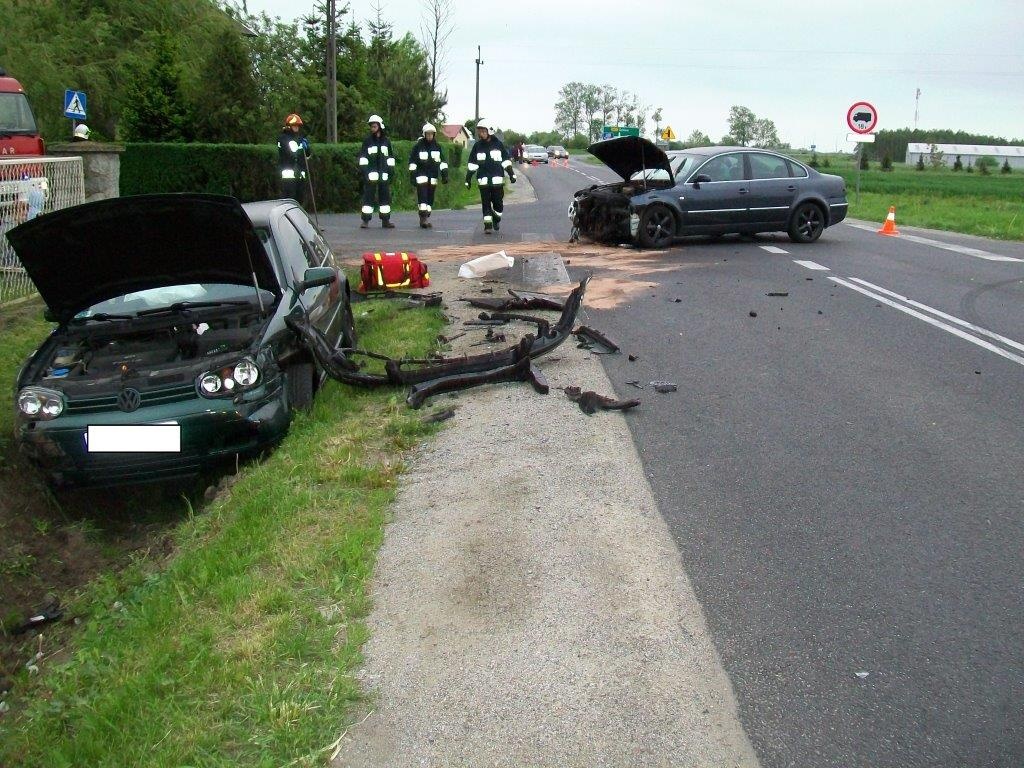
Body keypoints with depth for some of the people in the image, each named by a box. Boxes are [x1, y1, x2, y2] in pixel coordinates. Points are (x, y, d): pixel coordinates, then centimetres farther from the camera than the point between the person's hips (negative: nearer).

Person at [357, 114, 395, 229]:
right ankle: (365, 220, -4)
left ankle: (385, 220, 11)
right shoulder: (367, 140, 5)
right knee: (368, 195, -5)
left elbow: (390, 157, 15)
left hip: (384, 173, 3)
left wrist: (391, 170, 8)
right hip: (371, 173, -3)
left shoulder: (386, 141, 12)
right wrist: (364, 171, -8)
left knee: (385, 196, 5)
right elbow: (363, 156, 1)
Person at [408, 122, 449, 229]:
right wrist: (412, 176, -6)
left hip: (433, 176, 4)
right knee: (422, 196, -14)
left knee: (430, 198, 7)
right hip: (421, 175, -4)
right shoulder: (418, 146, -2)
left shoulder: (437, 146, 8)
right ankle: (423, 218, -16)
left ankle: (427, 219, 15)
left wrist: (445, 174, -1)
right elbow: (412, 161, 0)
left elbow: (442, 161, 9)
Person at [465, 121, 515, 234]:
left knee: (498, 202, -1)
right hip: (483, 180, 1)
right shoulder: (477, 146, 6)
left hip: (497, 179, -1)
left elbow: (506, 161, 8)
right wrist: (468, 178, 5)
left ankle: (496, 219, 25)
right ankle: (487, 225, 6)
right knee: (486, 203, 1)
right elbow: (472, 164, 9)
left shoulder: (498, 144, 3)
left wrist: (511, 174, 3)